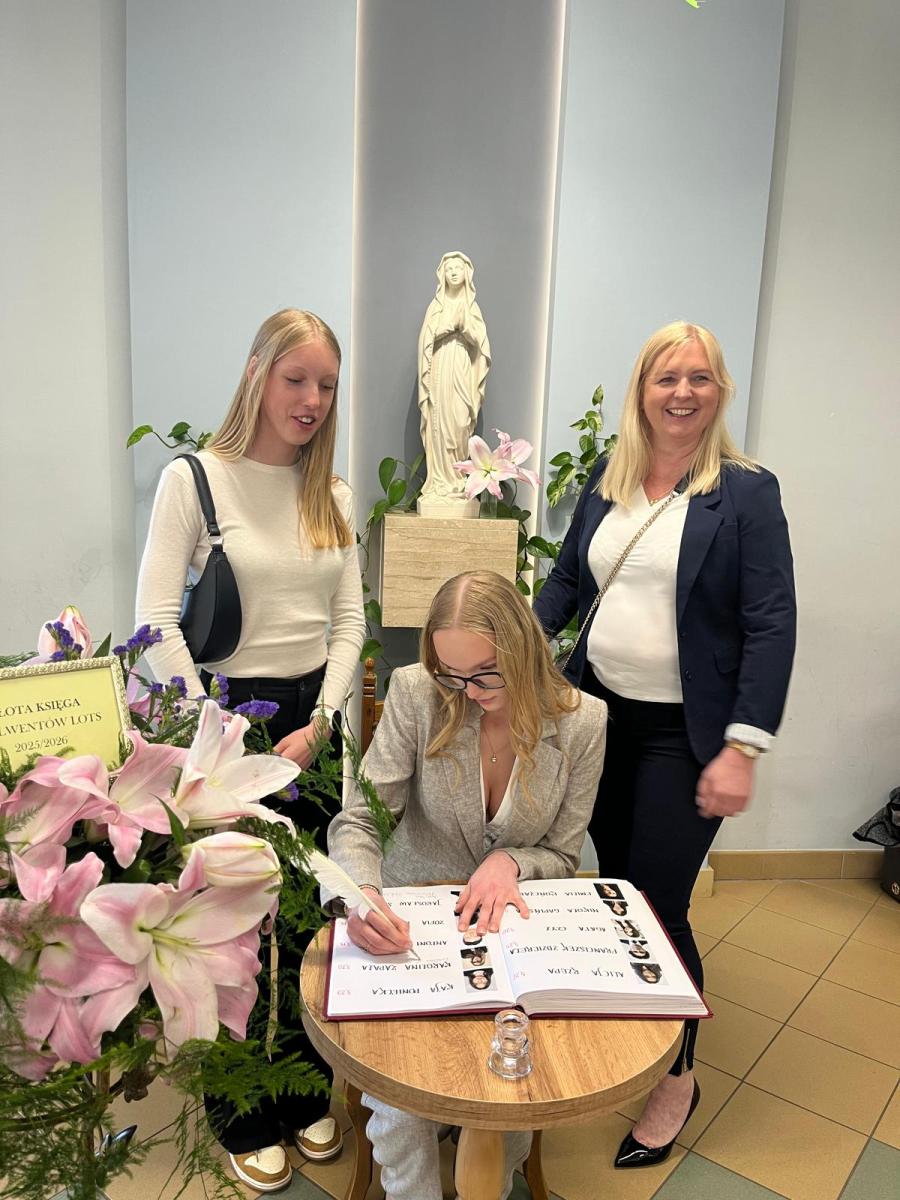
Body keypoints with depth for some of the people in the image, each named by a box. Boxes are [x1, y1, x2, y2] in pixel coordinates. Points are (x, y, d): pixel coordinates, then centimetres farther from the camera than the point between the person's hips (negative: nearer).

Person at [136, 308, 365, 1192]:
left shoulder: (331, 494, 7)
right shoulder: (192, 480, -7)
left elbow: (349, 618, 5)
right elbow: (157, 622, -11)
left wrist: (320, 722, -6)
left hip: (314, 718, 4)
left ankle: (305, 1093, 37)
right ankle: (245, 1116, 32)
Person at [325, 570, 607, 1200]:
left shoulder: (582, 721, -11)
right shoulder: (416, 694, -16)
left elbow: (562, 855, 0)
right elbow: (358, 820, -13)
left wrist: (509, 861, -21)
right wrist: (360, 894, -33)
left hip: (512, 921, 1)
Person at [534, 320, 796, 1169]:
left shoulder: (745, 492, -9)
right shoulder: (606, 483, 5)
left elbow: (772, 624, -12)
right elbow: (566, 579, 12)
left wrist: (742, 748, -17)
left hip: (683, 734, -4)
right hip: (599, 713, 5)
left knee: (658, 908, 1)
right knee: (614, 892, 17)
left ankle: (677, 1077, 27)